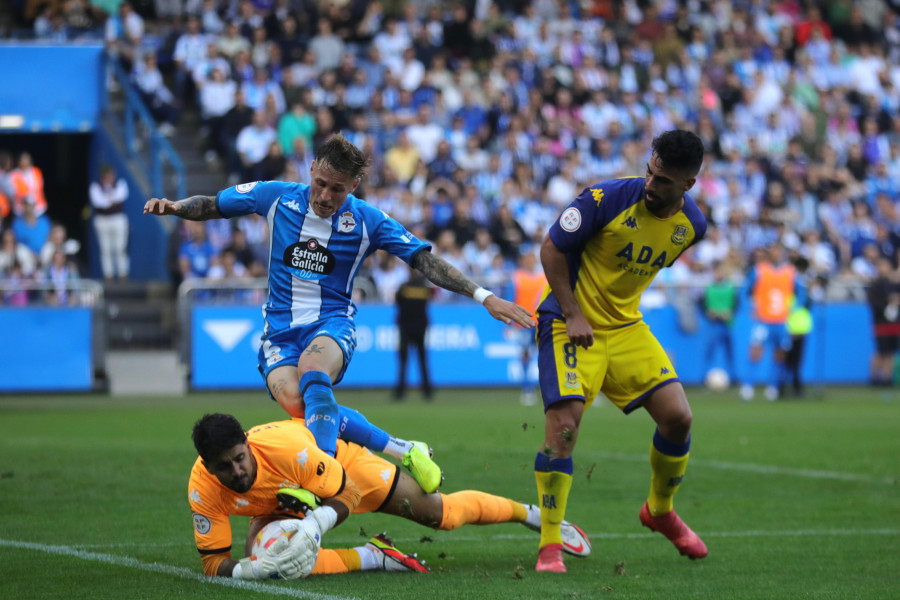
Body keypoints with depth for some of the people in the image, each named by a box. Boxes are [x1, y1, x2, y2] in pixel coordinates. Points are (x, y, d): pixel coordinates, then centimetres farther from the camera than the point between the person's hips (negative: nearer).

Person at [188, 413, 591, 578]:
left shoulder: (289, 448, -43)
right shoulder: (202, 488, -34)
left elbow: (344, 496, -29)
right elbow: (213, 560, -26)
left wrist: (315, 525, -49)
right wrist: (244, 569, -49)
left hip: (339, 458, -3)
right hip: (279, 506, 3)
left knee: (441, 513, 2)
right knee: (266, 555, -29)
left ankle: (531, 513, 28)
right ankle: (372, 558, -8)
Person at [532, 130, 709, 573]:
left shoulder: (691, 224, -3)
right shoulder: (607, 199, -21)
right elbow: (552, 248, -12)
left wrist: (620, 304, 14)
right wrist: (573, 315, -15)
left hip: (626, 326, 5)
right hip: (570, 322, -5)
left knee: (677, 417, -2)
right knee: (563, 424, -20)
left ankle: (659, 512, 26)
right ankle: (549, 546, -11)